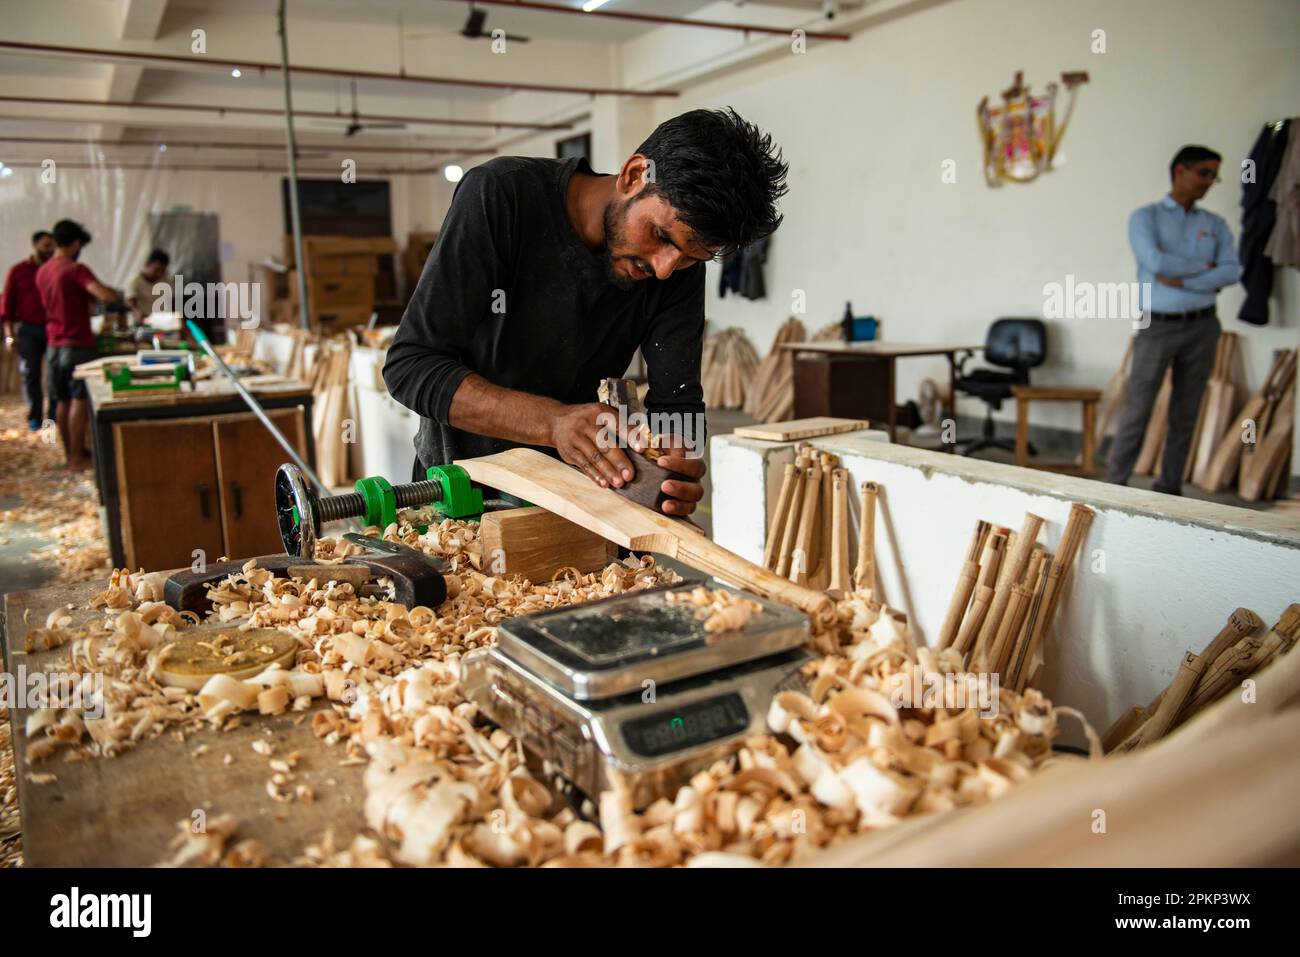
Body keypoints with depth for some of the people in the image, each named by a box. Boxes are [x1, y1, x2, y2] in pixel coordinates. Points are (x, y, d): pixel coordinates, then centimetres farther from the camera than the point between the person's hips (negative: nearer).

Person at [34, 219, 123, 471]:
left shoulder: (42, 272, 10)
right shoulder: (76, 269, -15)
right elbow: (105, 296, -27)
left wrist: (88, 299, 27)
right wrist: (120, 295, -7)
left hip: (55, 345, 8)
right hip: (77, 344, -8)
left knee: (64, 401, 13)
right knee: (79, 400, -4)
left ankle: (70, 453, 21)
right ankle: (77, 458, -3)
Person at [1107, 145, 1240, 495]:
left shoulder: (1215, 224, 11)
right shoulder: (1146, 217, 2)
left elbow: (1232, 272, -3)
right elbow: (1155, 262, -16)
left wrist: (1182, 281, -14)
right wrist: (1204, 267, -5)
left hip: (1202, 326, 4)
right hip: (1158, 325, -4)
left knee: (1185, 414, 6)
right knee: (1137, 410, -5)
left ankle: (1169, 490, 13)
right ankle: (1115, 486, 2)